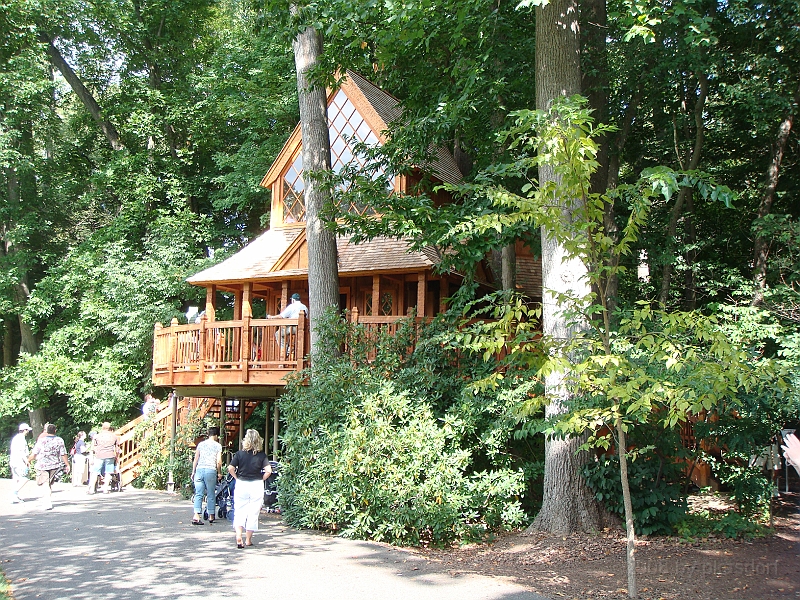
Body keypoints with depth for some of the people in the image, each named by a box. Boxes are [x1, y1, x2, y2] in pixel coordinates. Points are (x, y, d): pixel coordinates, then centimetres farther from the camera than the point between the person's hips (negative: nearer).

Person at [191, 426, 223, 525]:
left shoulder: (201, 444, 14)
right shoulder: (218, 445, 4)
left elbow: (196, 459, 13)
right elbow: (219, 461, 0)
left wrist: (193, 472, 18)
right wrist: (219, 473, 12)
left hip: (199, 469, 3)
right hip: (211, 470, -3)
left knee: (198, 494, 0)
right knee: (211, 495, 7)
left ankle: (196, 516, -13)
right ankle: (211, 516, 13)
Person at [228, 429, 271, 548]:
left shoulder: (239, 454, -3)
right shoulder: (262, 455, -5)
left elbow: (230, 468, -8)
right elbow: (268, 471, -12)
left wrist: (237, 478, 6)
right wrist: (261, 479, 3)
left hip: (241, 485, 0)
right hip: (257, 486, 0)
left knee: (239, 512, 7)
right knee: (253, 513, 8)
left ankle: (238, 536, -8)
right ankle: (248, 540, 14)